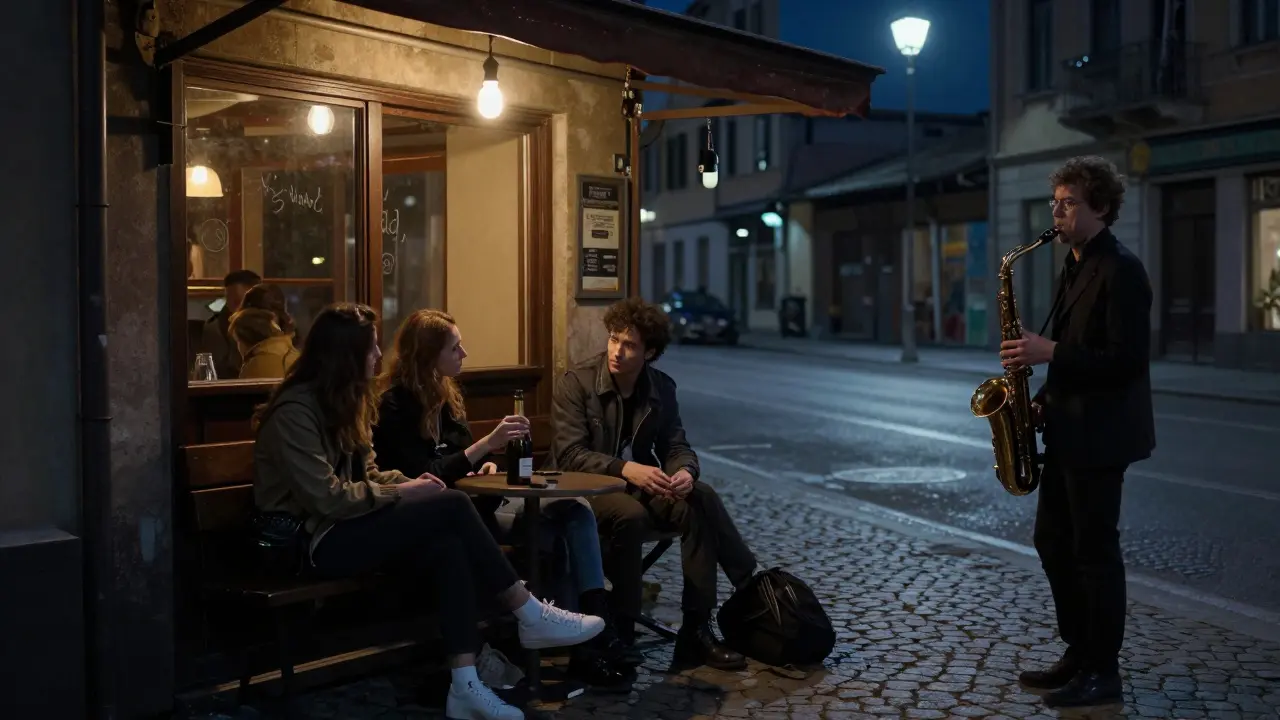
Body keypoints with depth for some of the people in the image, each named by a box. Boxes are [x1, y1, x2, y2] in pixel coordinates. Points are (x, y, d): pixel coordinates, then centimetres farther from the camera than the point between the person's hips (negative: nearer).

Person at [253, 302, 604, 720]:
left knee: (448, 549, -23)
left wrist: (409, 482, -5)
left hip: (344, 528, 8)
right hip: (313, 540, -8)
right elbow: (326, 498, -22)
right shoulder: (294, 411, -16)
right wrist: (401, 493, -16)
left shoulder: (343, 400, 13)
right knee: (452, 506, -23)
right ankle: (530, 617, -14)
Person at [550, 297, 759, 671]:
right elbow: (569, 454, -16)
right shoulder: (576, 383, -9)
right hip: (589, 489, -4)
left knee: (701, 499, -23)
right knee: (630, 514, -37)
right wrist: (625, 468, -32)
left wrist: (685, 471, -21)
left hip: (641, 485, 5)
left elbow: (676, 446, 5)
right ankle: (620, 636, -22)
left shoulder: (661, 387, 5)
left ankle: (697, 631, -21)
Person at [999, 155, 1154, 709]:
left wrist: (1050, 352, -22)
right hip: (1068, 430, 10)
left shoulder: (1120, 270, -14)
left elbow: (1127, 359, -21)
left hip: (1099, 435, -9)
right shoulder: (1074, 267, 15)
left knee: (1094, 550, -1)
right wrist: (1046, 398, 7)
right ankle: (1078, 654, 27)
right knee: (1052, 540, 14)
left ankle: (1102, 674, 13)